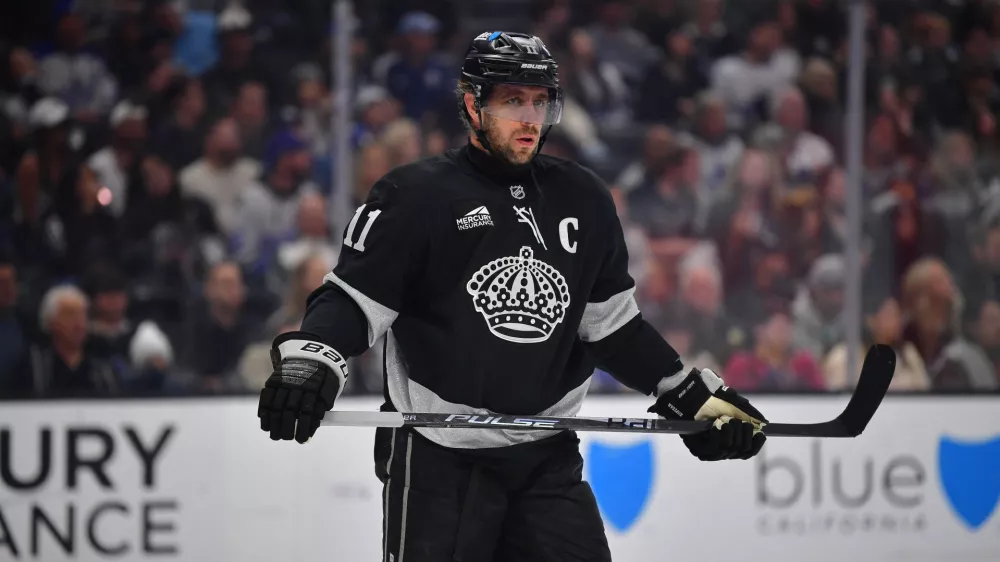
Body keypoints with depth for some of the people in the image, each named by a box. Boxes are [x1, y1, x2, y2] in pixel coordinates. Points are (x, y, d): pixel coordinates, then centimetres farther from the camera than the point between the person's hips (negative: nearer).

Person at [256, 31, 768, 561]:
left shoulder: (584, 200, 8)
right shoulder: (415, 195, -8)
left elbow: (612, 326, 15)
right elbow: (352, 299, -10)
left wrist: (693, 396, 9)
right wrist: (310, 359, -29)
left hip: (549, 459, 5)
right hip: (439, 458, -4)